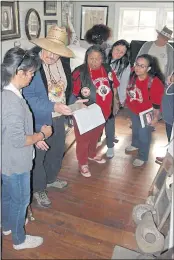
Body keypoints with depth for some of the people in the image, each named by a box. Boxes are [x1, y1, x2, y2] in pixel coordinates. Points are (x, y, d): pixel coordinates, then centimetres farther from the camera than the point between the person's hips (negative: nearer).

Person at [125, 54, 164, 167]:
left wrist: (155, 117, -15)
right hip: (133, 111, 6)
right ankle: (135, 144, 58)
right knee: (135, 129, 29)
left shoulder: (155, 82, -33)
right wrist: (127, 101, 16)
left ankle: (142, 157, 34)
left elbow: (156, 103, -23)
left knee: (144, 135, 11)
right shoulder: (134, 75, -15)